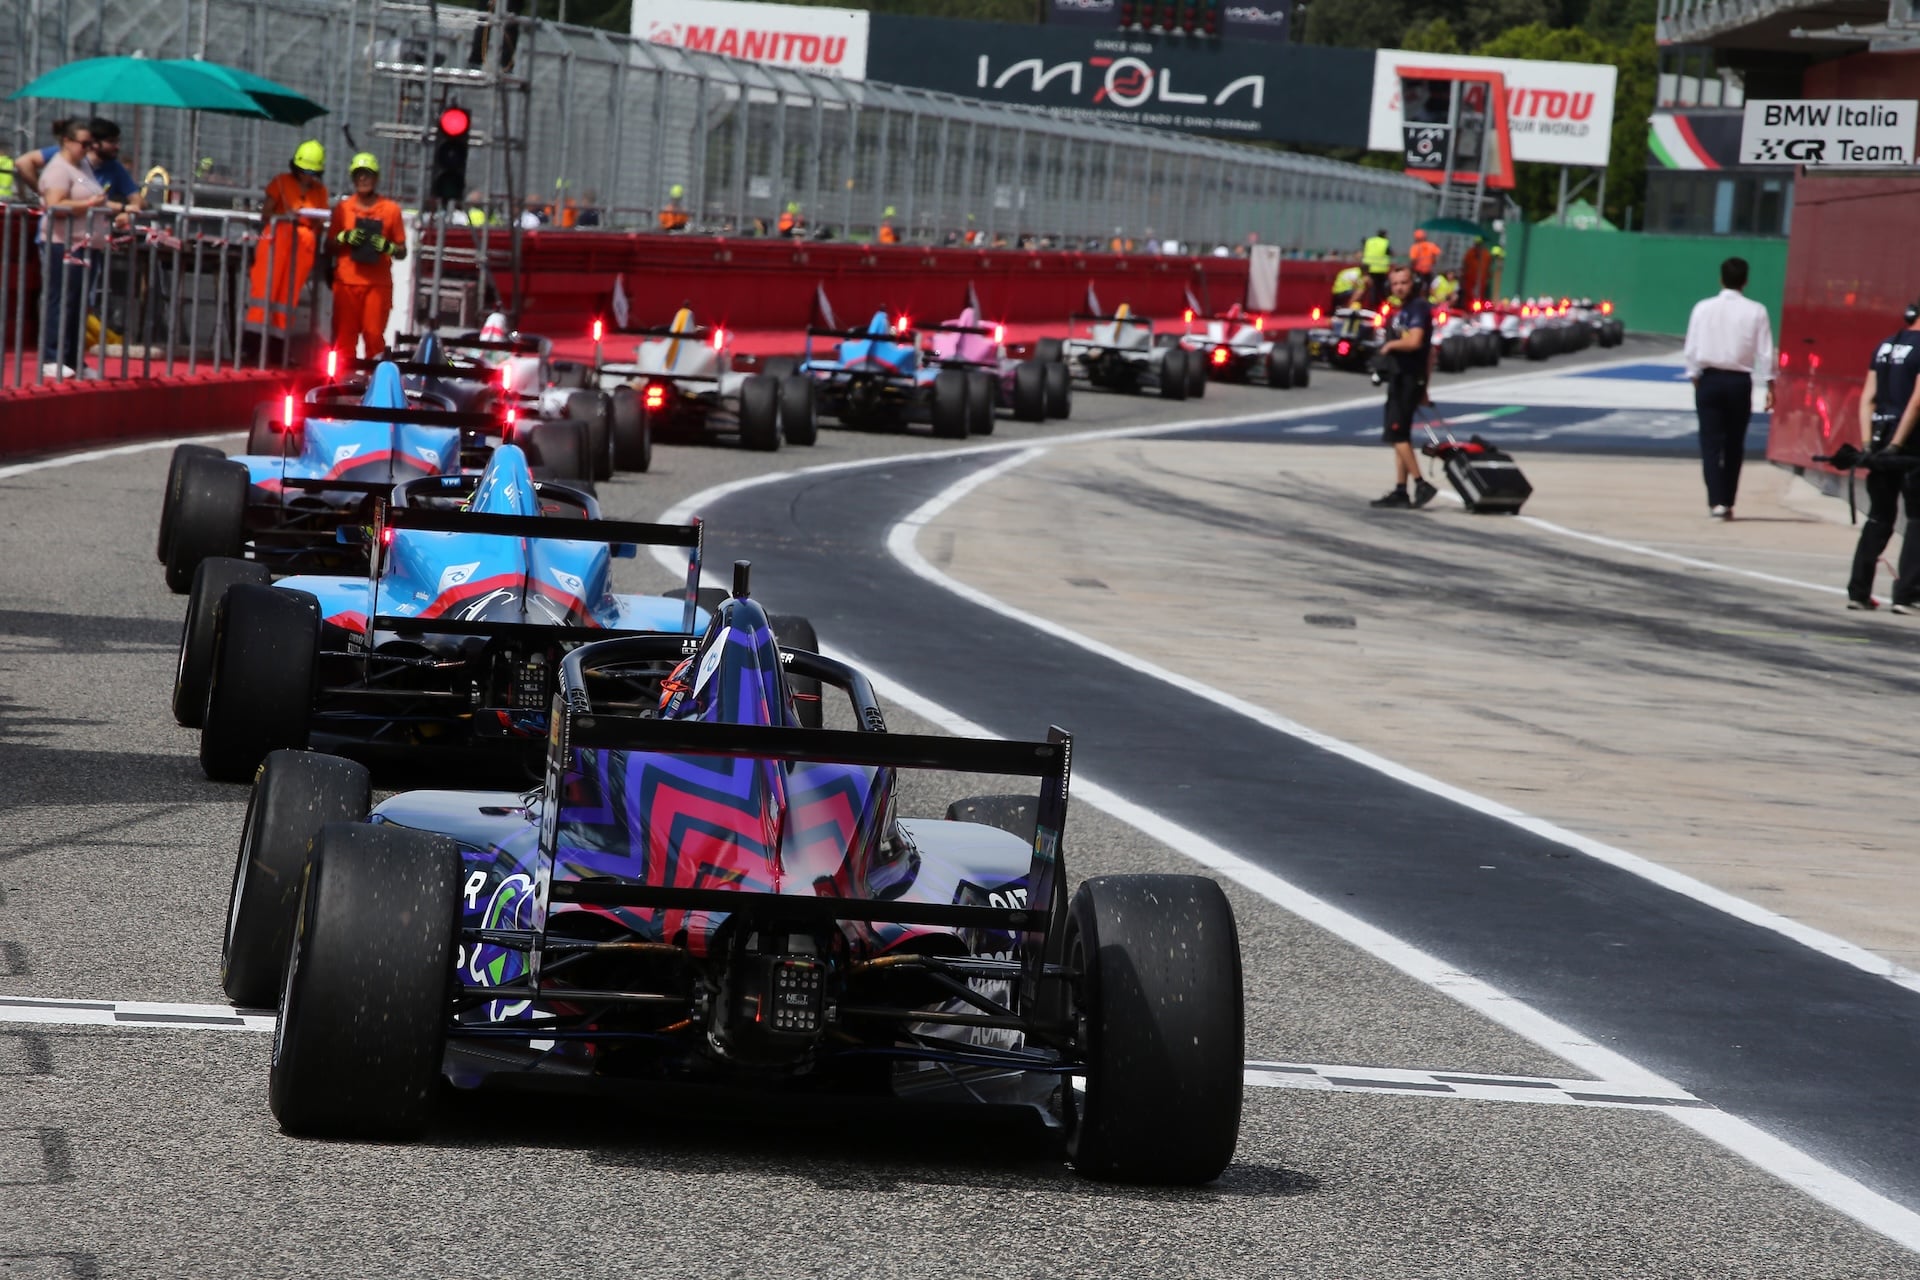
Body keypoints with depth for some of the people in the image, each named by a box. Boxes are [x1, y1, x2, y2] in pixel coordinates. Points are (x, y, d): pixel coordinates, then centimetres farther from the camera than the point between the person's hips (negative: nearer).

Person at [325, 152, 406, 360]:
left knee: (374, 334, -8)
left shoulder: (390, 209, 8)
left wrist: (388, 247, -12)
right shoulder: (342, 208, 12)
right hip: (346, 281, 1)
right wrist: (343, 237, -7)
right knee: (344, 335, -4)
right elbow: (329, 247, 13)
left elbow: (402, 252, 9)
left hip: (378, 283, -1)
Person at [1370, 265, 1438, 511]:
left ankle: (1421, 485, -14)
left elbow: (1414, 341, -27)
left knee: (1397, 434, -13)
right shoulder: (1400, 310, 17)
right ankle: (1400, 491, 13)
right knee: (1400, 436, 10)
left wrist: (1391, 344, -8)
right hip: (1398, 377, 10)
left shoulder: (1418, 308, -13)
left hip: (1410, 378, -10)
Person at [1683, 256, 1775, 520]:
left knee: (1711, 443, 1)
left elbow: (1691, 349, -1)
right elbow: (1765, 353, -3)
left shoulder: (1704, 308, -2)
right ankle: (1727, 503, 13)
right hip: (1740, 381, 0)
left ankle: (1716, 501, -10)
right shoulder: (1755, 311, -3)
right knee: (1734, 445, 11)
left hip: (1710, 379, 0)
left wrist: (1695, 378, 9)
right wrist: (1770, 386, 4)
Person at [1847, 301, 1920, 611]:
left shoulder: (1884, 347, 13)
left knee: (1879, 518, 13)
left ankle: (1858, 591, 11)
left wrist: (1867, 443, 3)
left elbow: (1867, 398, 8)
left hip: (1880, 436, 7)